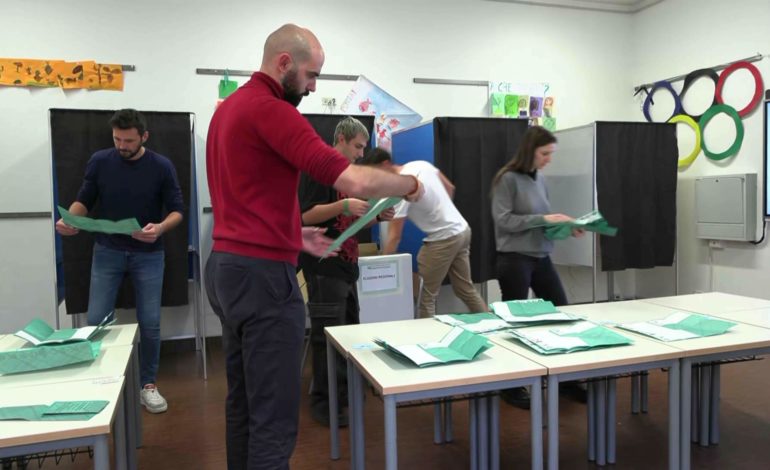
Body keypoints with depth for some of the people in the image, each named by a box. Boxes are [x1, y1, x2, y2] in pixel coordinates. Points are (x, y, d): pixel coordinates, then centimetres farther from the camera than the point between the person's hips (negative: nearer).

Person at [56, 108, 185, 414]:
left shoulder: (162, 167, -8)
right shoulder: (99, 162, -3)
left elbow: (177, 210, -6)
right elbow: (84, 200, 4)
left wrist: (161, 227, -28)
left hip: (148, 255, -1)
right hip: (107, 252, 1)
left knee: (149, 323, 1)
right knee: (96, 321, 0)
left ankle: (148, 385, 17)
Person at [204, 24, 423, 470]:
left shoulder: (230, 107, 16)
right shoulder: (270, 110, -15)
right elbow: (354, 181, -24)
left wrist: (292, 233, 18)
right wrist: (410, 184, -6)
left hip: (228, 266, 10)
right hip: (262, 274, -10)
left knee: (245, 404, 19)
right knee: (274, 416, -1)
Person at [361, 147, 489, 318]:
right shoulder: (421, 164, 3)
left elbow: (394, 236, -21)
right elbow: (450, 188, 14)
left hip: (443, 240, -9)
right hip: (462, 230, 9)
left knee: (426, 295, 2)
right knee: (465, 288, 18)